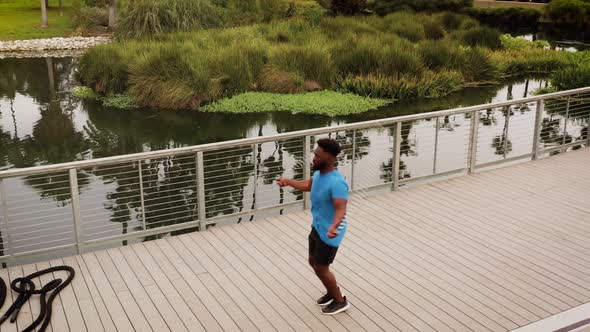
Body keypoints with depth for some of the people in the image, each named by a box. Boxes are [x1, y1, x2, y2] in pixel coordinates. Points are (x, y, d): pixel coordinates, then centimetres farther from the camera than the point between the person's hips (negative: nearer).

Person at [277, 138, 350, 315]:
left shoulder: (337, 182, -31)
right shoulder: (319, 173, -3)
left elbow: (341, 210, -40)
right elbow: (309, 185, 20)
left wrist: (334, 226, -58)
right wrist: (288, 182, 25)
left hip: (328, 232, -9)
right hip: (317, 227, 9)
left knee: (321, 268, 4)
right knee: (313, 262, 21)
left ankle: (340, 301, 26)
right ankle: (331, 292, 43)